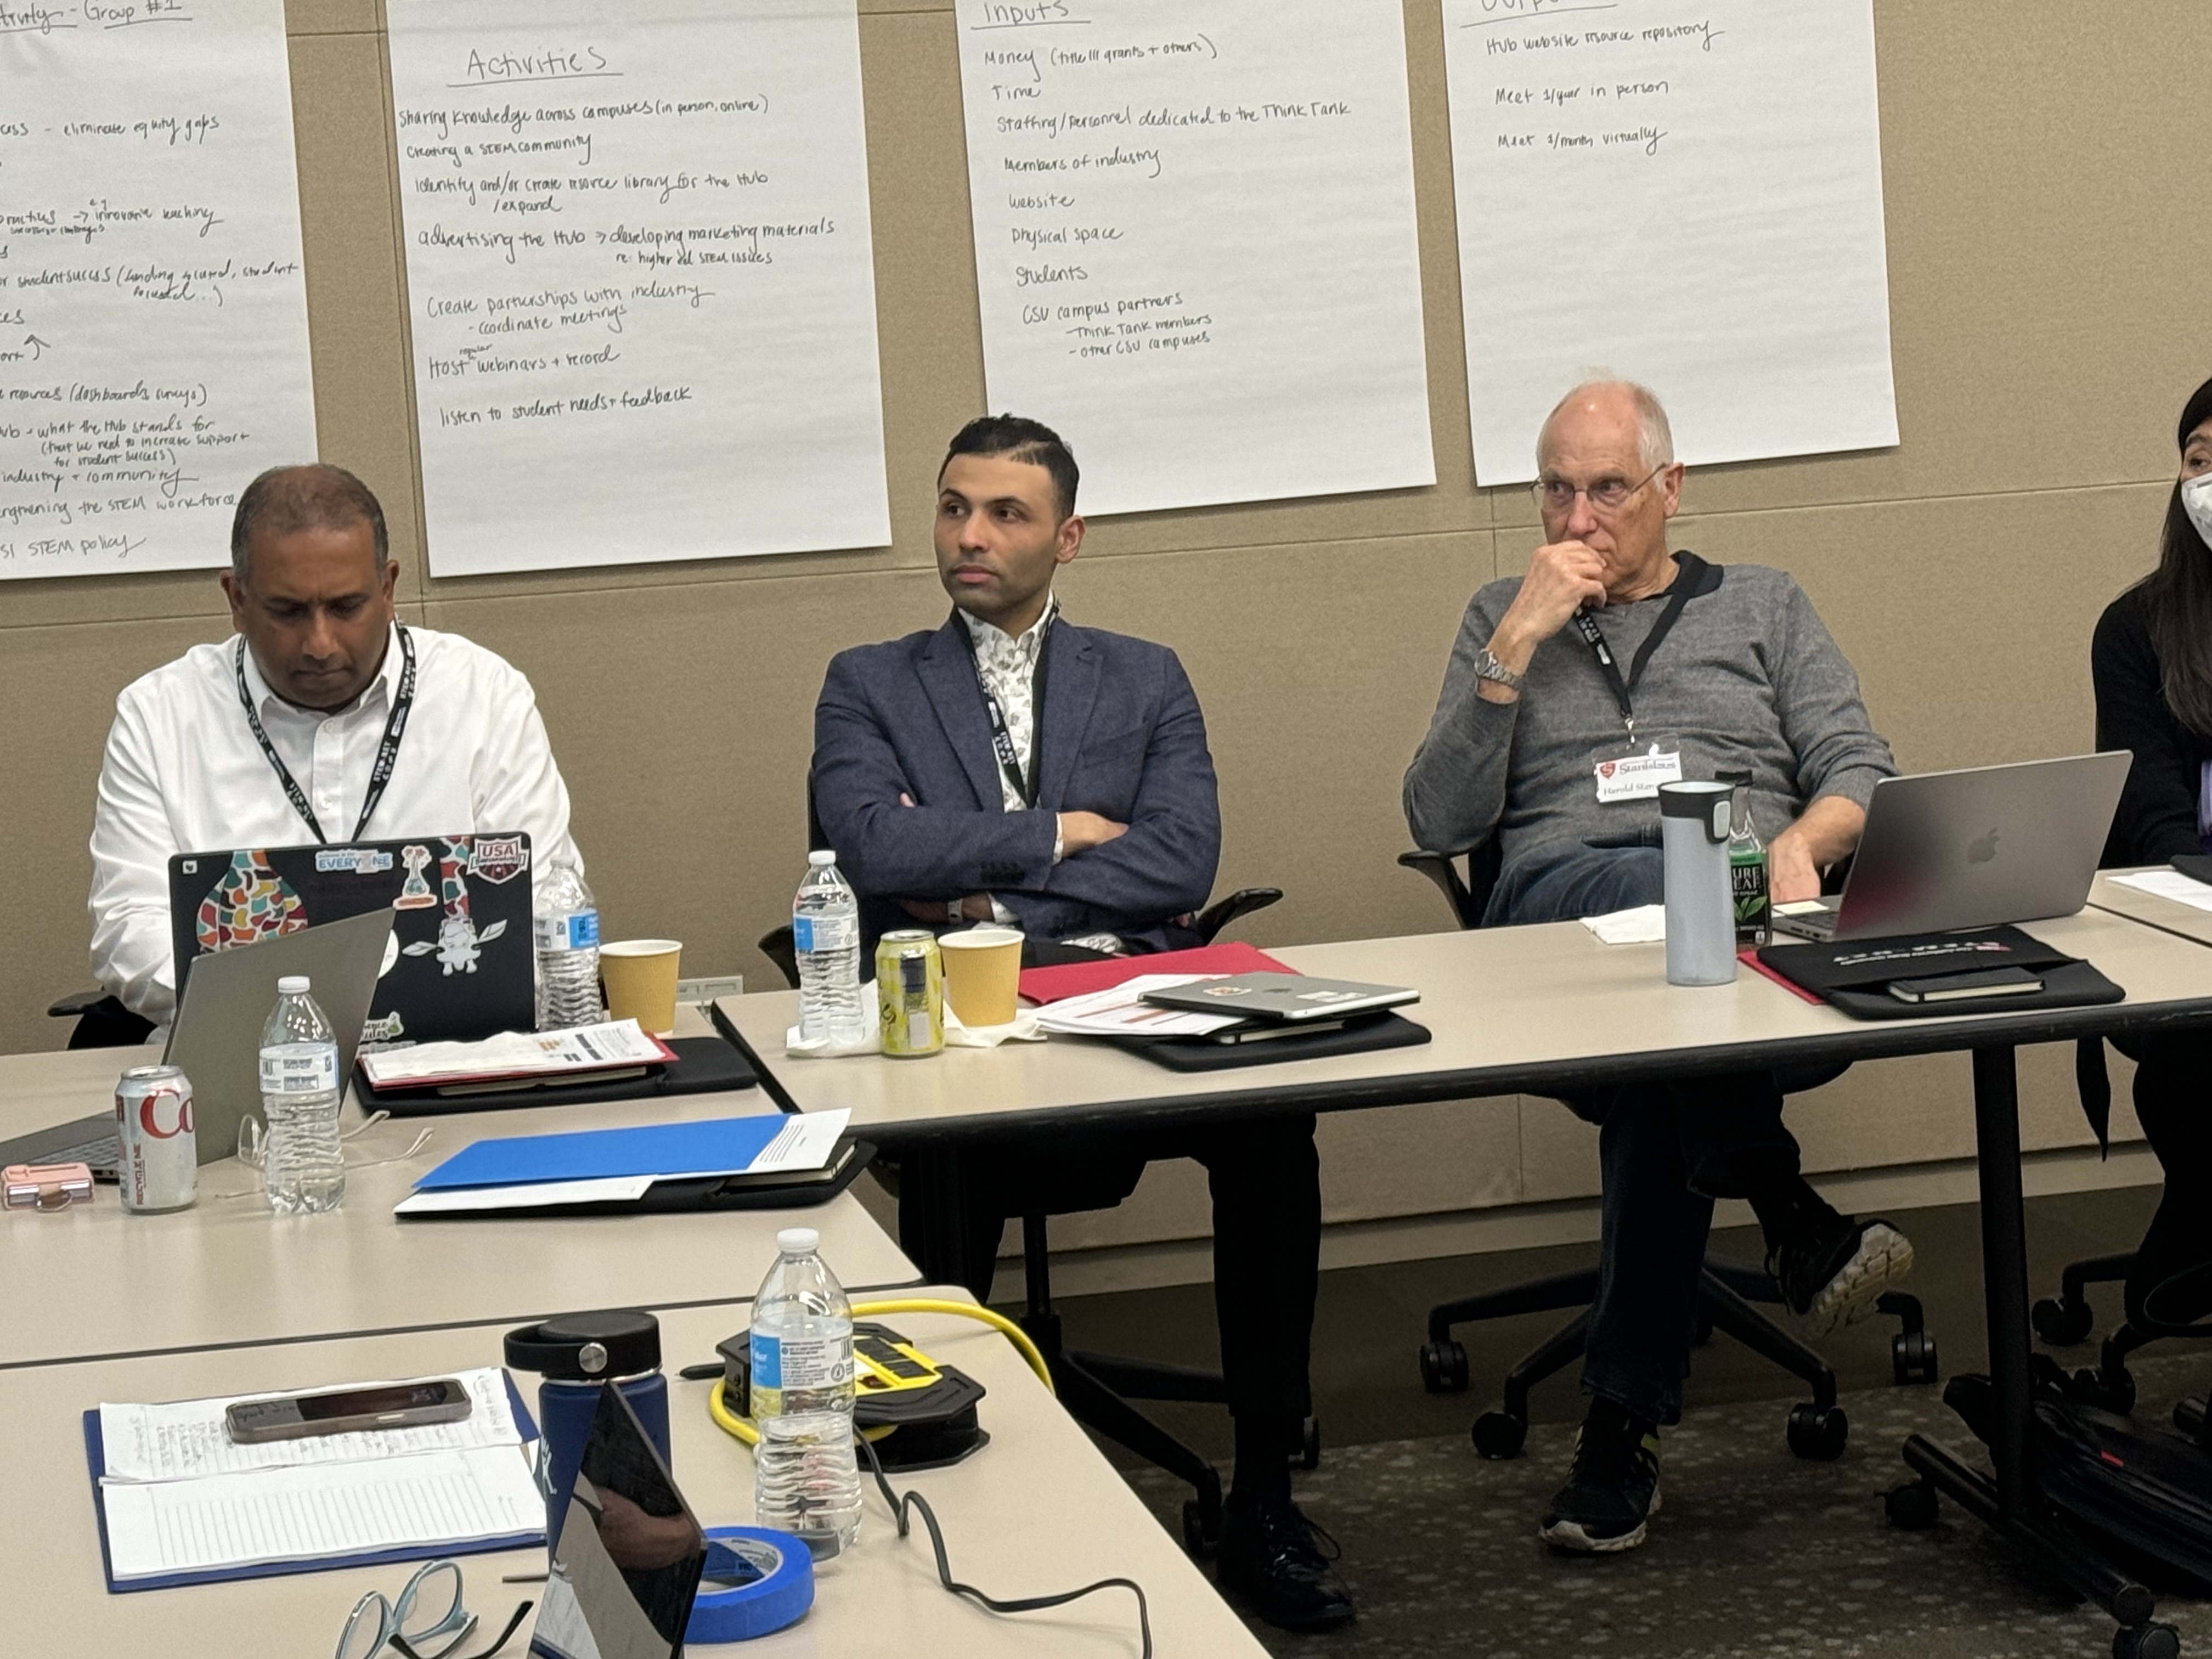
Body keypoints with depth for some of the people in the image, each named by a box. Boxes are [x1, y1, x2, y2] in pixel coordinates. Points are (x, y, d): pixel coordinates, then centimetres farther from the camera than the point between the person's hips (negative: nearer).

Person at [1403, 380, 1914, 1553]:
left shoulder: (1763, 607, 25)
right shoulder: (1502, 620, 25)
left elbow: (1861, 771, 13)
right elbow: (1439, 822, 11)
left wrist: (1800, 842, -11)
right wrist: (1517, 646, 2)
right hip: (1556, 904, -1)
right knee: (1655, 891, -41)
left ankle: (1625, 1417, -32)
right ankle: (1791, 1219, -38)